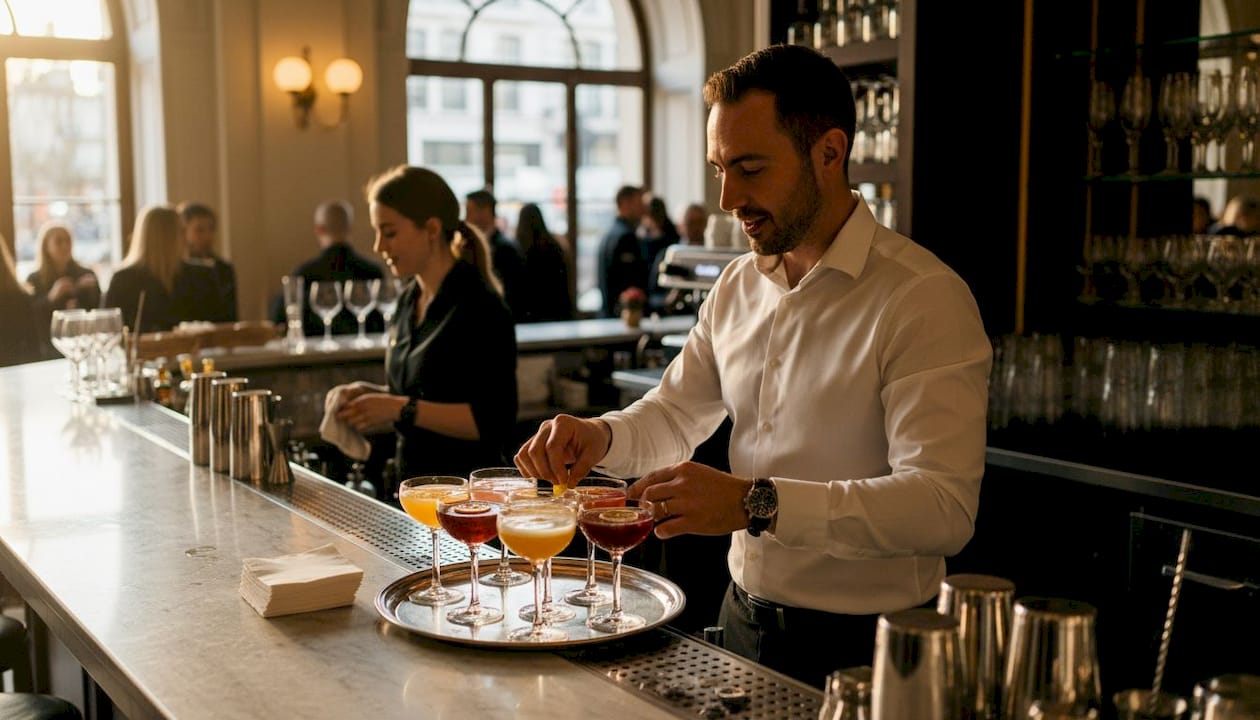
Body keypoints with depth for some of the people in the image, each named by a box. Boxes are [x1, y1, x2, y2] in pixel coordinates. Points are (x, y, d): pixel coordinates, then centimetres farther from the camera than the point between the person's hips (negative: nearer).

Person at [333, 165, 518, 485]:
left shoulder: (481, 308, -16)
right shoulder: (409, 299, 7)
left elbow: (494, 421, -20)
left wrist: (402, 408, -23)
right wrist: (376, 394, 1)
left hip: (467, 493, -7)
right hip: (414, 482, 7)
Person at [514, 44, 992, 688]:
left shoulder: (925, 297, -19)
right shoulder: (737, 286, 4)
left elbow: (943, 507, -28)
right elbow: (672, 416, 14)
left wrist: (756, 503, -36)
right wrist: (602, 435, -8)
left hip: (862, 650, -6)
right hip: (743, 623, 7)